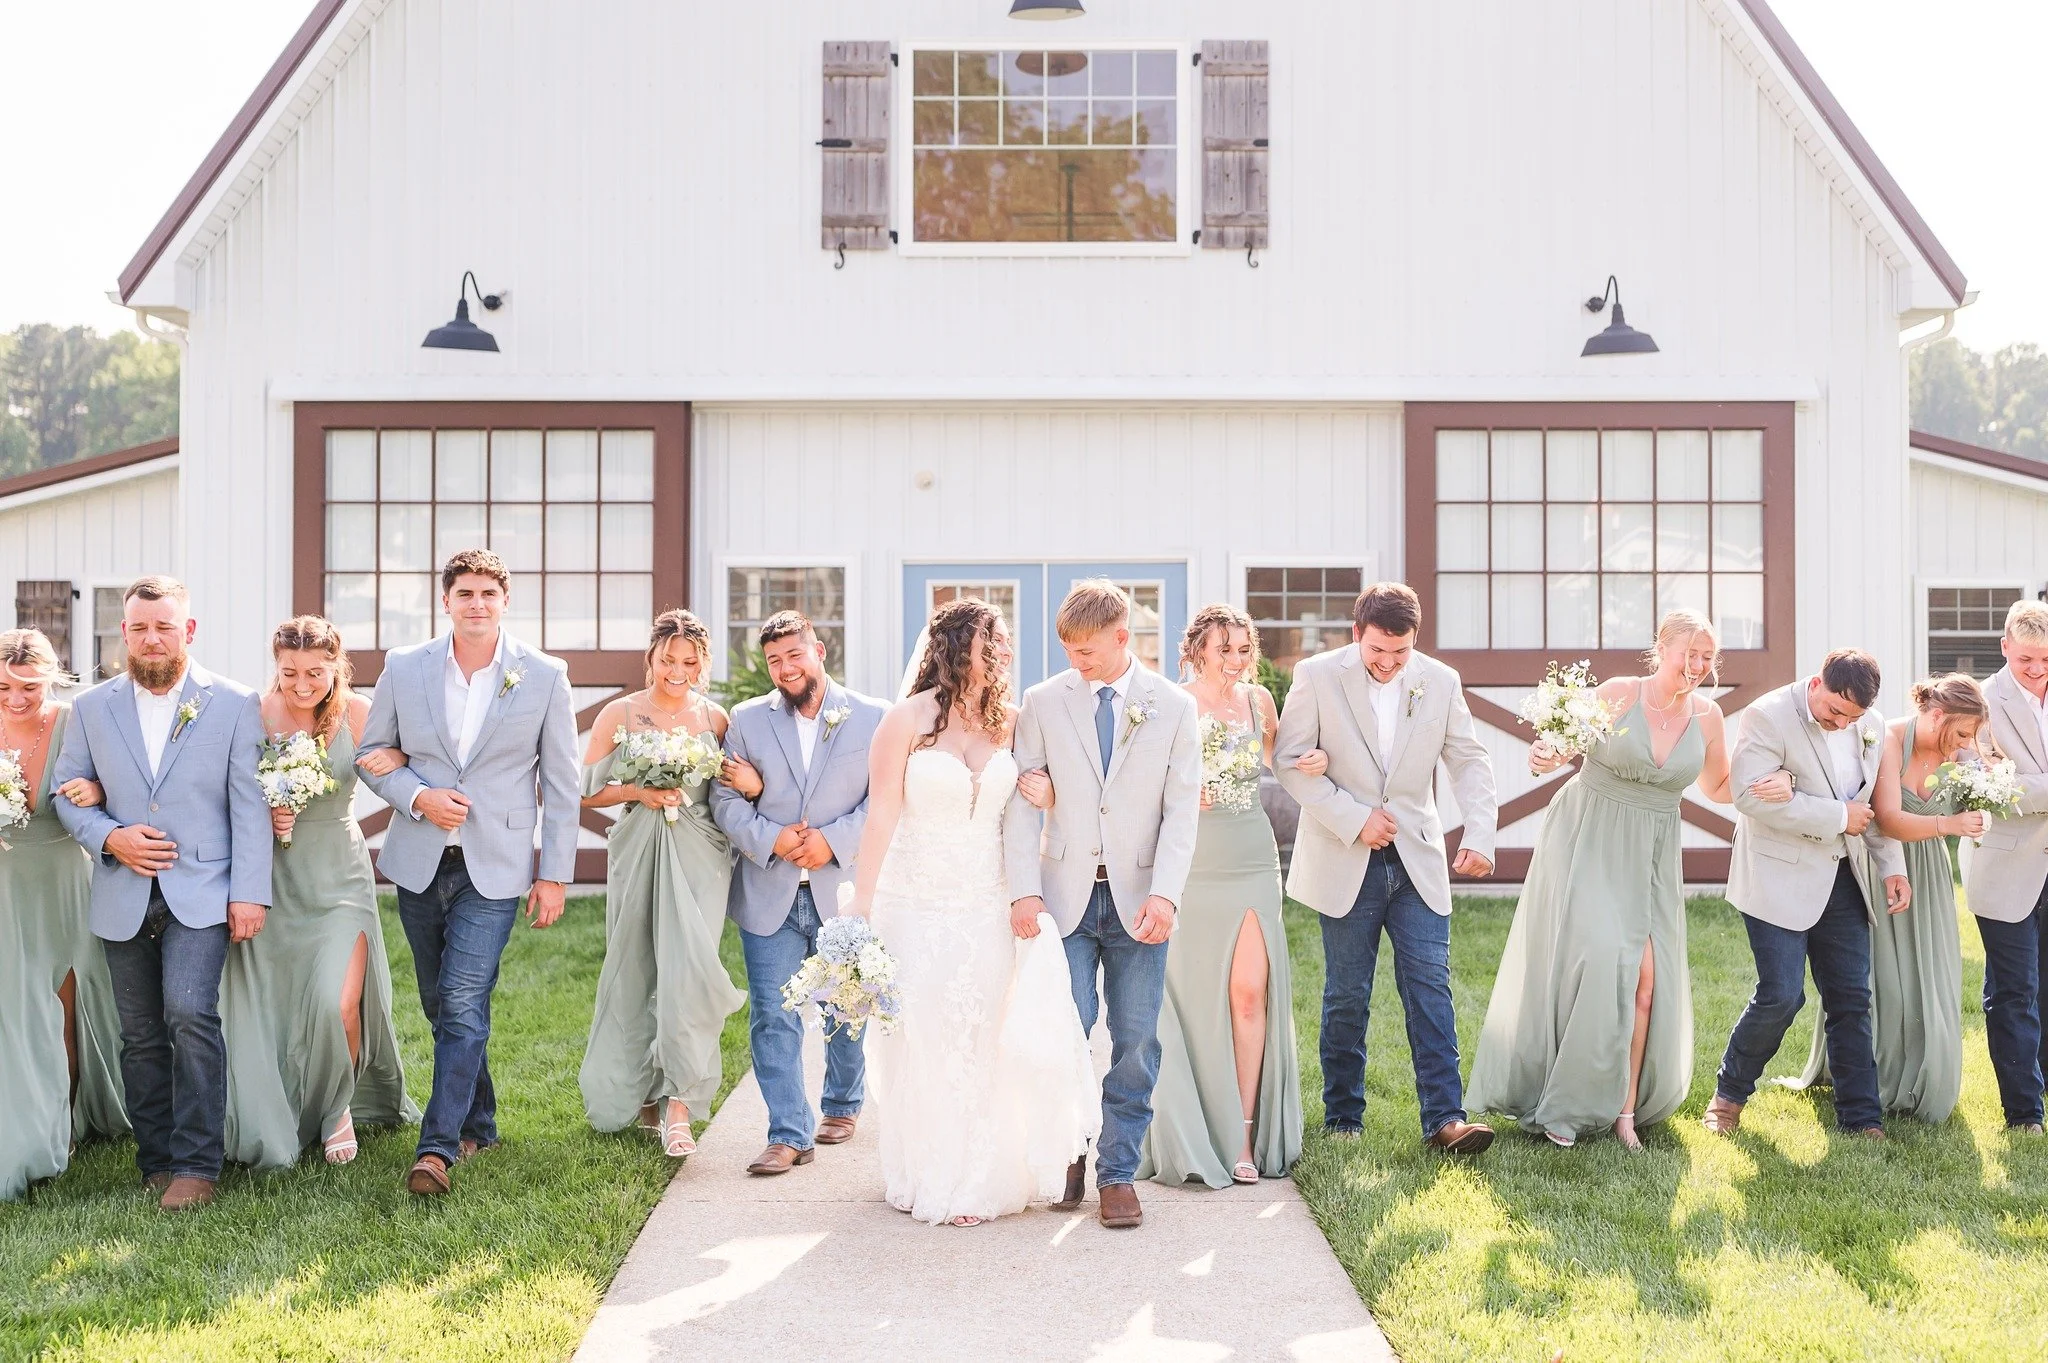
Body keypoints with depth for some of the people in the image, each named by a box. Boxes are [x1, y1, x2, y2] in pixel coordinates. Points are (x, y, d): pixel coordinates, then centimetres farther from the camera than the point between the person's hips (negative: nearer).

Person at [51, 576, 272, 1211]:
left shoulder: (235, 704, 0)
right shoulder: (91, 709, 8)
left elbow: (249, 804, -3)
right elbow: (66, 794, 11)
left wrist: (250, 892, -8)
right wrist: (110, 838, -9)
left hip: (200, 894, -3)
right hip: (123, 898, 4)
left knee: (190, 1015, -18)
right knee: (141, 1036, 9)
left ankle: (196, 1165, -9)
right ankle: (158, 1160, 21)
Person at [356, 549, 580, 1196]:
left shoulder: (545, 676, -4)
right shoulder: (404, 668, 1)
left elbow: (561, 784, -1)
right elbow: (372, 754, 9)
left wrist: (555, 875, -3)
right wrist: (418, 797, -11)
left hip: (496, 868, -3)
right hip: (420, 862, 4)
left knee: (463, 1002, -13)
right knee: (441, 1005, 14)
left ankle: (438, 1146, -9)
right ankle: (479, 1123, 31)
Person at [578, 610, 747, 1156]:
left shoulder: (715, 718, 6)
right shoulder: (620, 714, 3)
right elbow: (586, 791, 4)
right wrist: (637, 791, -11)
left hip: (698, 859, 0)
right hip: (638, 855, 1)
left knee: (687, 971, -14)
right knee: (634, 973, 8)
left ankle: (677, 1108, -11)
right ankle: (638, 1092, 29)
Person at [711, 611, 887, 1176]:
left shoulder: (873, 718, -1)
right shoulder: (747, 720, 5)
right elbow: (724, 800, 1)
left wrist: (834, 840, -17)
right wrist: (770, 839, -15)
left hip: (844, 891, -1)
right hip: (769, 895, 1)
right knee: (772, 1017, -3)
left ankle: (842, 1104, 38)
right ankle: (790, 1134, 5)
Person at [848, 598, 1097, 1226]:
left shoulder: (1009, 721, 6)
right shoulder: (908, 719, -6)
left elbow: (1034, 789, 20)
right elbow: (881, 816, -9)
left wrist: (1048, 795, -4)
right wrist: (861, 909, -12)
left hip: (989, 906, 3)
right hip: (916, 906, -3)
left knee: (984, 1039, 4)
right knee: (920, 1041, 2)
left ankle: (980, 1177, 16)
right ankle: (928, 1180, 17)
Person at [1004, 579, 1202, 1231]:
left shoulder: (1174, 706, 3)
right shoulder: (1043, 702, 4)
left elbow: (1182, 809, -2)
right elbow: (1021, 801, 1)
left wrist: (1164, 894, -13)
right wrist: (1023, 890, -9)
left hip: (1138, 900, 0)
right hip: (1065, 895, 0)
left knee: (1136, 1043, 3)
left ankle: (1118, 1174, 16)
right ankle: (1067, 1156, 20)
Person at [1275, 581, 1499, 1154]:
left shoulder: (1440, 681, 1)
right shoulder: (1317, 676, -7)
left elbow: (1469, 761, 5)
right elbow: (1289, 761, -7)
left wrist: (1480, 834, -10)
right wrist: (1353, 819, -15)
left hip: (1417, 859, 2)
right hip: (1346, 863, -2)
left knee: (1430, 987, -3)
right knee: (1346, 996, 6)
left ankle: (1444, 1119, 0)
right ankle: (1342, 1119, 18)